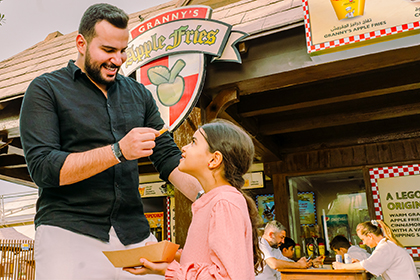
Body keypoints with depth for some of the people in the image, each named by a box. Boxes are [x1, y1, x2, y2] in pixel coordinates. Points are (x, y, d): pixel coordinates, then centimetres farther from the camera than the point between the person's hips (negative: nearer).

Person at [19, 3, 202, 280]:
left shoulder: (139, 94, 11)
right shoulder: (46, 90, -1)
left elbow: (167, 156, 7)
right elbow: (42, 168, -11)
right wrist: (119, 151, -22)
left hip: (135, 233, 4)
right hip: (68, 232, -3)